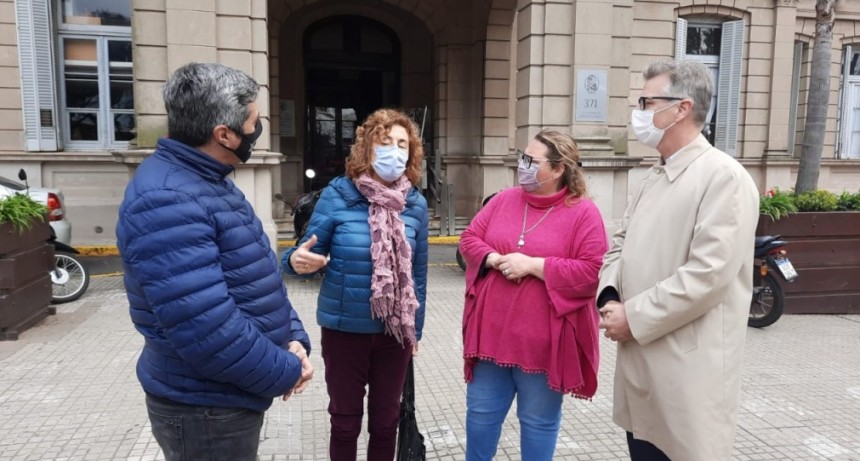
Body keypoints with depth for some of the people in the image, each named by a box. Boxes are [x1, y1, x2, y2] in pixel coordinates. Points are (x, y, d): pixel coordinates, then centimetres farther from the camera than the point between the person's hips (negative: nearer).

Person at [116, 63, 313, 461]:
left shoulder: (211, 181, 7)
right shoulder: (166, 202, -27)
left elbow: (256, 276, 12)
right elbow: (206, 329, -32)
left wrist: (292, 337, -2)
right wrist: (284, 373, -17)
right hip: (205, 408, -9)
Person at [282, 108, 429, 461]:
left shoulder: (415, 204, -4)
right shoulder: (337, 195, -13)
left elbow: (418, 273, 4)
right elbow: (308, 253, -9)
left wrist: (416, 328, 9)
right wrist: (297, 261, -34)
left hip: (394, 332, 2)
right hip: (344, 329, -2)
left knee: (386, 421, 19)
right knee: (345, 421, 17)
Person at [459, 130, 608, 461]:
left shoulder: (584, 212, -9)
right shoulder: (504, 200, 6)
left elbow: (592, 273, -15)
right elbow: (469, 239, 7)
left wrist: (533, 264, -20)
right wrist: (496, 259, -13)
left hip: (542, 339, -4)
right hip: (492, 331, 5)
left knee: (539, 420, 14)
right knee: (481, 412, 17)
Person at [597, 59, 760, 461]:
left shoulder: (724, 176, -14)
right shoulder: (654, 178, 14)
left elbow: (708, 274, -22)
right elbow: (621, 244, 15)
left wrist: (633, 316, -17)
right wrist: (610, 298, -4)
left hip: (688, 369, -8)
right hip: (640, 360, 8)